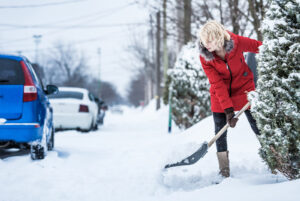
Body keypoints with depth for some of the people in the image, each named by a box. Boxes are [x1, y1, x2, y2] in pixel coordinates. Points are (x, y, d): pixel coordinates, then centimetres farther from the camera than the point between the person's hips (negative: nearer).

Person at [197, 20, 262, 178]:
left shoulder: (237, 42, -23)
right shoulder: (205, 57, -20)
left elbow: (259, 47, -4)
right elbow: (217, 84, -22)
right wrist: (228, 109, -27)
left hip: (244, 88, 0)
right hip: (220, 95, 0)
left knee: (257, 126, -1)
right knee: (220, 131, -3)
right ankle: (224, 173, 5)